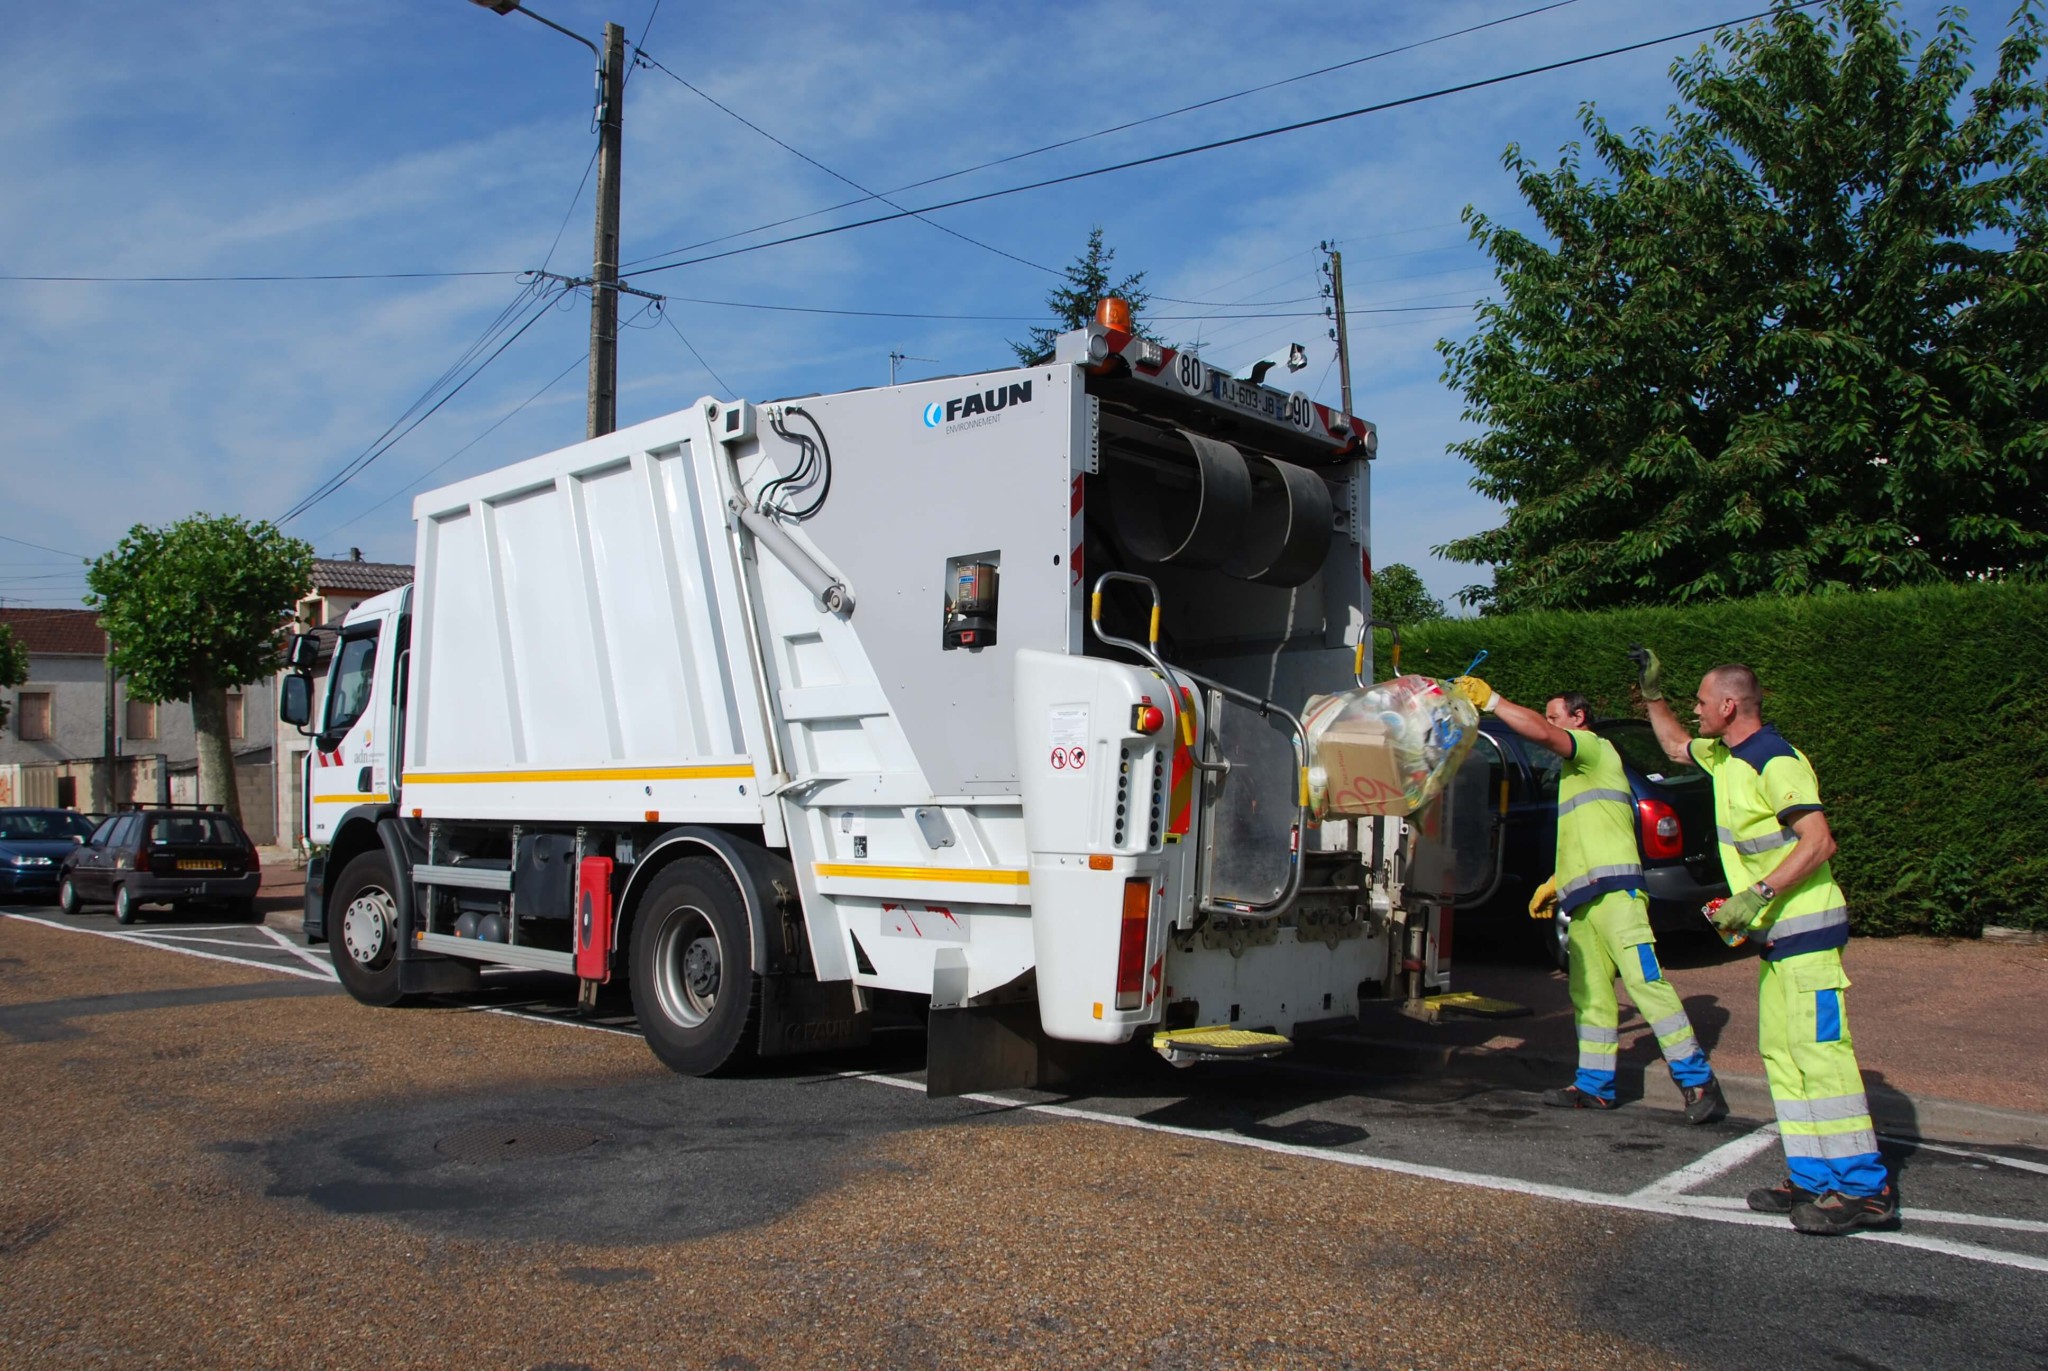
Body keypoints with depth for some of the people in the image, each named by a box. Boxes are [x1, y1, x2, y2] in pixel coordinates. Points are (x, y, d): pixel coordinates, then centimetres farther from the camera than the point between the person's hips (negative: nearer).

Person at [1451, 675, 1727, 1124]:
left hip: (1615, 889, -10)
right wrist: (1554, 883, 28)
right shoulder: (1577, 770, 29)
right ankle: (1594, 1085, 9)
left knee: (1644, 980, -14)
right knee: (1590, 993, 7)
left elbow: (1541, 733, -19)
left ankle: (1699, 1082, -12)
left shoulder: (1597, 749, 1)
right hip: (1584, 897, 10)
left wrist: (1490, 700, -16)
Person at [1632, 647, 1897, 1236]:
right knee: (1781, 1055, 9)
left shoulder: (1776, 761, -15)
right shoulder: (1725, 757, 14)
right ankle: (1811, 1178, 14)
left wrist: (1757, 895, -26)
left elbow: (1819, 841, -22)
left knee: (1819, 1053, -11)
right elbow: (1676, 746, 35)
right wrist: (1653, 694, 27)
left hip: (1807, 928, -10)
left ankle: (1865, 1190, -7)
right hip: (1777, 933, 10)